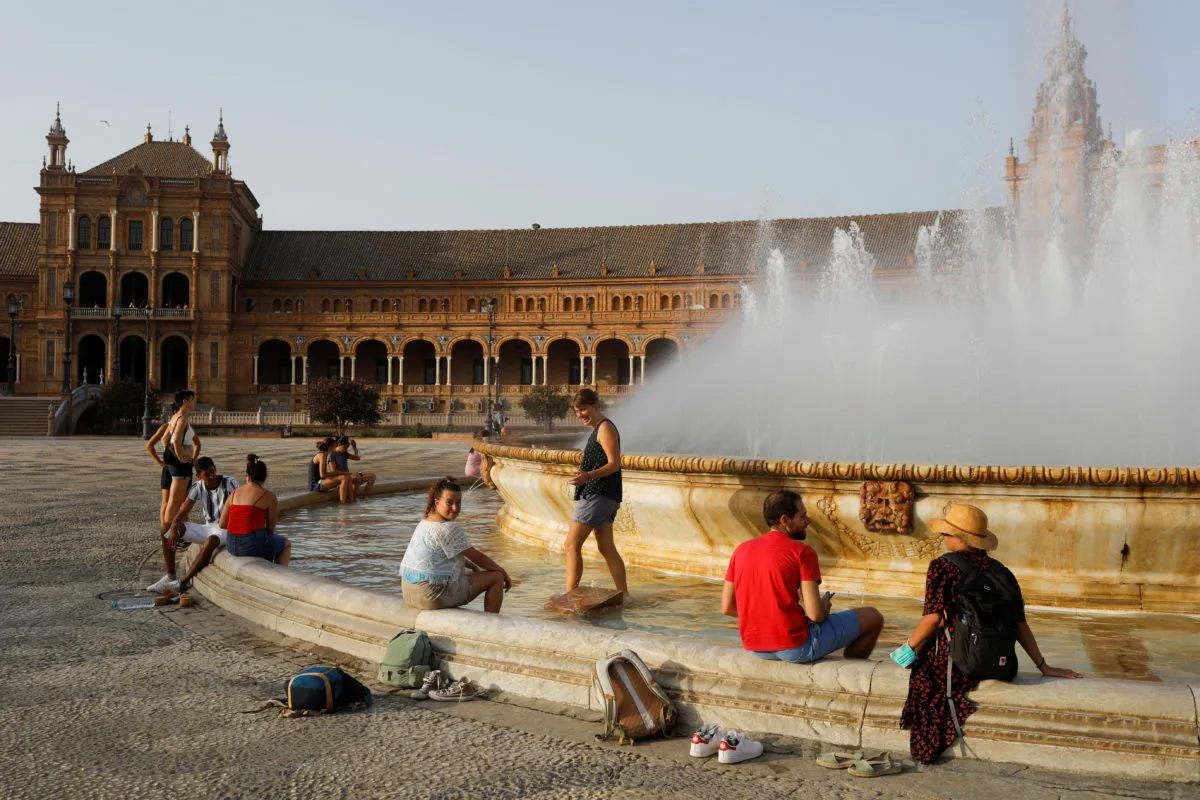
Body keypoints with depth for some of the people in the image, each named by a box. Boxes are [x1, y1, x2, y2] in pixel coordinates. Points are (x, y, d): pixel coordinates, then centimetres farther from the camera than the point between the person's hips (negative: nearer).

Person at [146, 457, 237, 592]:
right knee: (165, 529, -5)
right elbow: (182, 512, -2)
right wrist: (173, 527, -23)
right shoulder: (198, 488, 2)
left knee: (210, 541, -42)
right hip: (208, 527, 6)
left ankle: (183, 583, -35)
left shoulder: (229, 483, -12)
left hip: (226, 529, -6)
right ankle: (170, 576, -7)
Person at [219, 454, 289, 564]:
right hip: (254, 544, -6)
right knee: (286, 543, 25)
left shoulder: (234, 493, 8)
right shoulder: (268, 496, -5)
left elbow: (222, 524, 9)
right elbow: (271, 529, 0)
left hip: (231, 546, 6)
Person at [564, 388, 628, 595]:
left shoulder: (605, 428, -10)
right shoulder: (598, 429, 20)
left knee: (572, 544, -11)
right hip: (605, 496, 11)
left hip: (597, 495, -11)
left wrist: (588, 476, -33)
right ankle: (623, 594, 15)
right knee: (607, 549, 12)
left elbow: (614, 464, -19)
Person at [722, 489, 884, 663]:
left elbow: (727, 607, 5)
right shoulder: (802, 552, -13)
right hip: (796, 648, -7)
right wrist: (825, 605, 5)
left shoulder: (742, 550, 3)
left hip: (754, 648, 7)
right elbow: (816, 614, -18)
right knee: (873, 617, 10)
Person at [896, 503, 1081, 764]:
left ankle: (927, 747, 27)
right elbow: (1020, 625, 8)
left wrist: (908, 647, -1)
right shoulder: (1000, 571, 7)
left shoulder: (942, 566, -7)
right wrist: (1044, 667, 15)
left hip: (954, 664, -6)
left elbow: (933, 617, -15)